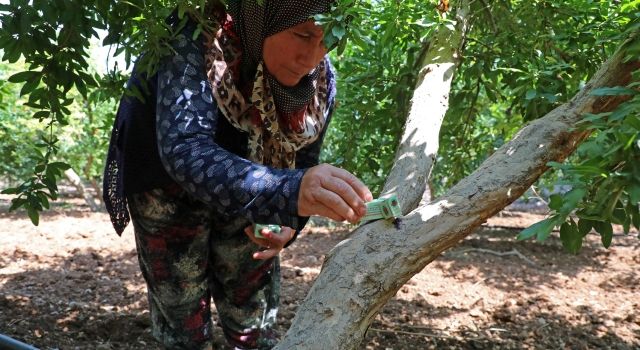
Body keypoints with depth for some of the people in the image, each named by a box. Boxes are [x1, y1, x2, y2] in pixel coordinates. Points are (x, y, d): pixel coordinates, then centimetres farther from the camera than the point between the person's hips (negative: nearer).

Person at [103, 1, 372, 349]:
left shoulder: (321, 80, -19)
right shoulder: (194, 40, -33)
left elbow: (301, 167, -4)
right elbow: (183, 148, -48)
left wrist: (288, 221, -25)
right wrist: (287, 190, -63)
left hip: (246, 200, 3)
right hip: (169, 195, -3)